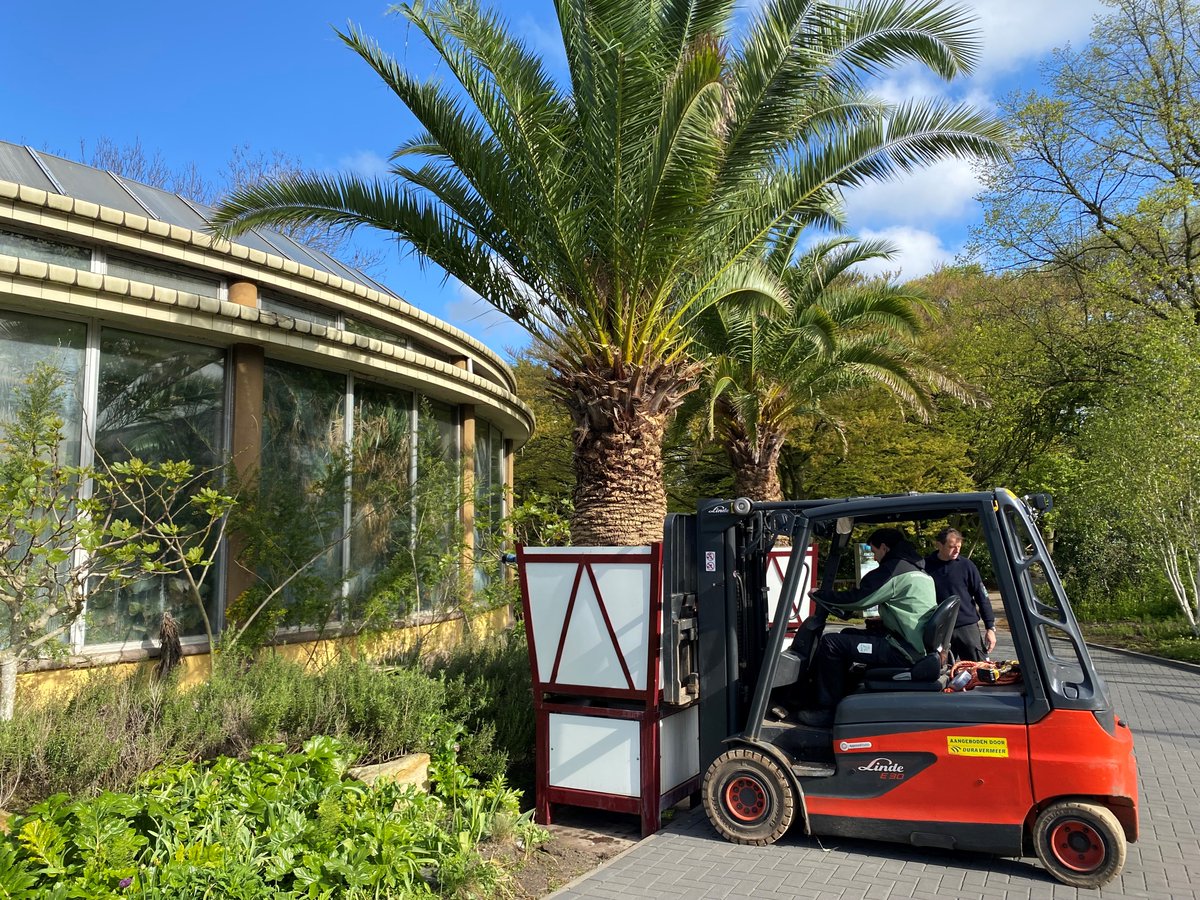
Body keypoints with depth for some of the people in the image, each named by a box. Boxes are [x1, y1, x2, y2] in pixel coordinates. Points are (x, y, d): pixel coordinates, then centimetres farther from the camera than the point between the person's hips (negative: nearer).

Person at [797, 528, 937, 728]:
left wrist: (819, 594, 1)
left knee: (830, 643, -12)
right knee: (847, 636, 21)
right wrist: (883, 620, 20)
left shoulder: (894, 569, -13)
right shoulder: (919, 571, 18)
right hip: (921, 646, 10)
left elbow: (854, 599, -12)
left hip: (907, 650, -10)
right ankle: (840, 697, 21)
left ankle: (829, 709, -4)